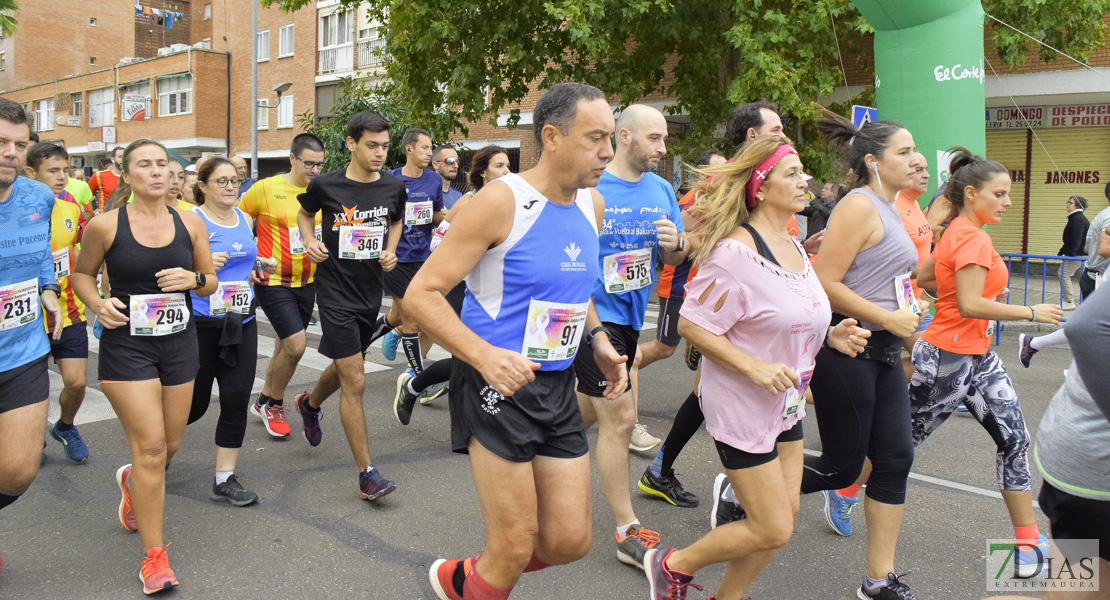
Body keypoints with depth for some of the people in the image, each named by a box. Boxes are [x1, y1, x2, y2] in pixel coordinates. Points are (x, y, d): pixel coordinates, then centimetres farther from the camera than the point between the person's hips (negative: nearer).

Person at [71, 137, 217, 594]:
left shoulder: (190, 223, 1)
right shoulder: (105, 225, -6)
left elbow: (211, 283, 9)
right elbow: (81, 273, 8)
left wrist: (194, 278, -13)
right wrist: (98, 304, -11)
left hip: (179, 344, 4)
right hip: (126, 345, -4)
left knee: (170, 445, 14)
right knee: (151, 448, -9)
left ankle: (133, 482, 51)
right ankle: (154, 556, 5)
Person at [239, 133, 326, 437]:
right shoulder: (266, 189, -9)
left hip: (307, 283, 5)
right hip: (273, 282, -5)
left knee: (286, 346, 16)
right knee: (295, 344, -14)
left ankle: (264, 401, 36)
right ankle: (274, 404, 10)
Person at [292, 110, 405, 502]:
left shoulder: (393, 188, 0)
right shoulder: (326, 185, -8)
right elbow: (305, 213, 13)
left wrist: (391, 251, 2)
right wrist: (309, 240, -5)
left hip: (370, 292, 5)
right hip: (336, 293, -5)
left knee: (344, 368, 23)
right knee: (355, 382, -9)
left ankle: (310, 404, 57)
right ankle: (367, 475, -2)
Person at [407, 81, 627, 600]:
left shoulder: (592, 204, 7)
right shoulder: (501, 201, -15)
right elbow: (422, 294, -17)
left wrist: (597, 338, 7)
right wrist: (484, 355, -30)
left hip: (558, 387, 7)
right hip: (498, 383, -7)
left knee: (570, 541, 10)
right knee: (515, 547, 0)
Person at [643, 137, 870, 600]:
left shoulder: (794, 248, 7)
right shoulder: (735, 252, -21)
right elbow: (692, 324, -20)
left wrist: (830, 336, 1)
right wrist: (754, 367, -26)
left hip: (786, 404, 9)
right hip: (741, 405, -9)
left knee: (786, 513, 13)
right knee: (773, 529, -2)